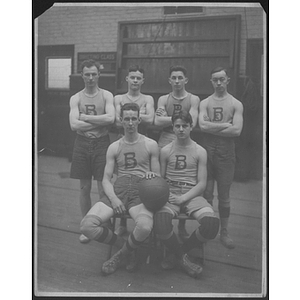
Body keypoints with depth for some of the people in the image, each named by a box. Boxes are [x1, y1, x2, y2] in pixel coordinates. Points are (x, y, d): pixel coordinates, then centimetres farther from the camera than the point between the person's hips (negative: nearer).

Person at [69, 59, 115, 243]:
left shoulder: (107, 95, 0)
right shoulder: (76, 98, 3)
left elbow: (111, 118, -17)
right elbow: (74, 125, -11)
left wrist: (85, 117, -12)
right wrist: (100, 122, -12)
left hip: (101, 143, -1)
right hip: (82, 144, 2)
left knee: (104, 188, 1)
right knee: (85, 188, 9)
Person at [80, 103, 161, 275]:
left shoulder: (151, 145, 11)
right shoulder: (114, 148, 16)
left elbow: (158, 176, 14)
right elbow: (106, 178, 12)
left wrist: (153, 175, -12)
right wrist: (113, 198, -9)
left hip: (141, 191, -2)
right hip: (118, 189, 3)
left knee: (145, 227, -36)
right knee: (87, 226, -22)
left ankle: (122, 255, -2)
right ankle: (126, 247, 2)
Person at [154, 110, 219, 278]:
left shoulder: (200, 152, 8)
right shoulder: (166, 151, 10)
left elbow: (202, 184, 2)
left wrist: (183, 198, -13)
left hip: (192, 195, 1)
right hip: (170, 194, 0)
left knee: (212, 223, -29)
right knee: (160, 222, -34)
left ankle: (178, 254, -2)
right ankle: (182, 258, -4)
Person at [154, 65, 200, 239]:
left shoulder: (193, 99, 5)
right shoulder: (163, 99, 10)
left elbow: (191, 123, -10)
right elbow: (158, 122, -4)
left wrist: (167, 118, -7)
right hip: (165, 144, 1)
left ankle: (182, 226, 18)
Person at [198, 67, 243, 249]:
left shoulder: (236, 104, 3)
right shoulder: (205, 103, 6)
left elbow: (237, 130, -11)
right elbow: (202, 125, -11)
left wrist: (212, 129, -10)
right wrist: (225, 125, -12)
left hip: (226, 153, -1)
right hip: (207, 151, 1)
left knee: (224, 195, 7)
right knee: (206, 193, 6)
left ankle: (224, 232, 19)